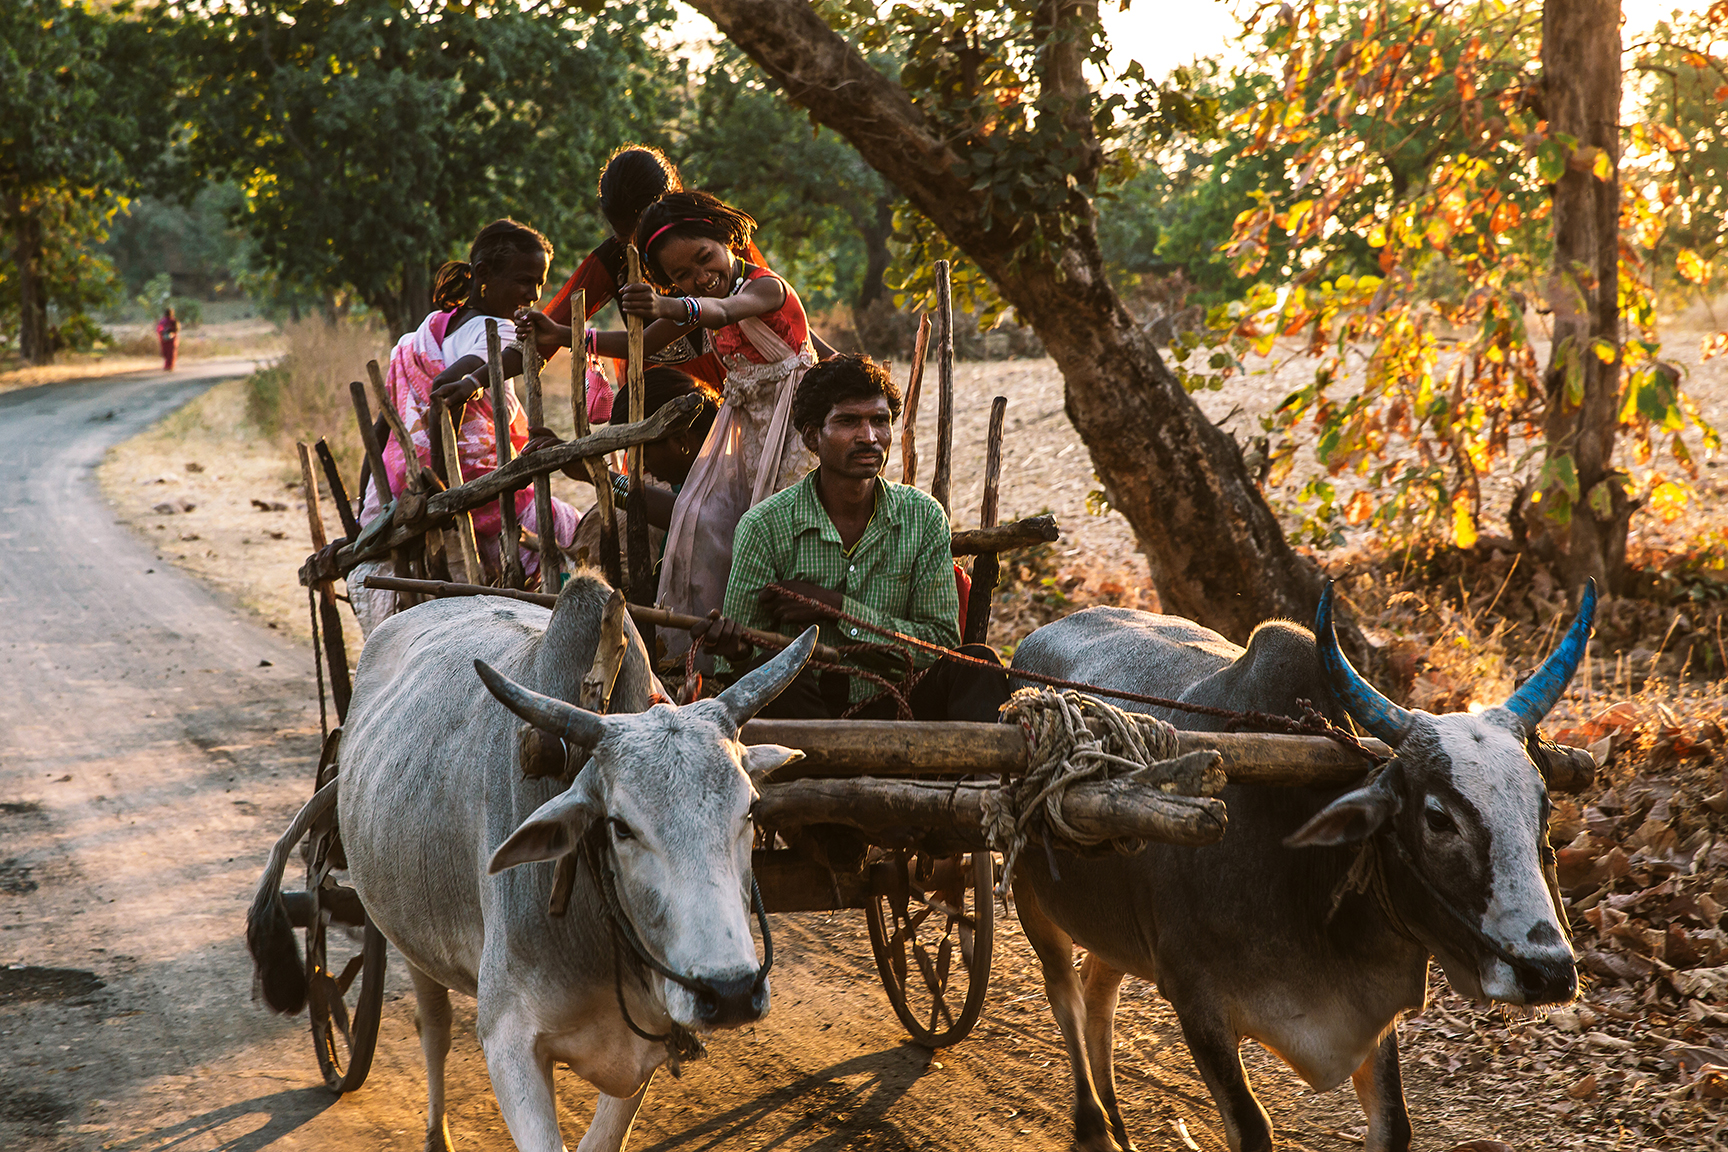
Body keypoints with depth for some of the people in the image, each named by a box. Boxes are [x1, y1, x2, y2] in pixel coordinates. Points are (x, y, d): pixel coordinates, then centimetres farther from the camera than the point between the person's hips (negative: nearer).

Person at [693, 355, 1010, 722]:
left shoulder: (923, 517, 3)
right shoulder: (765, 526, -4)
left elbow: (941, 642, 0)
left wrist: (837, 607, -11)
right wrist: (731, 645, -31)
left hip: (889, 707, 2)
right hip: (801, 711, -2)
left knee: (977, 662, -24)